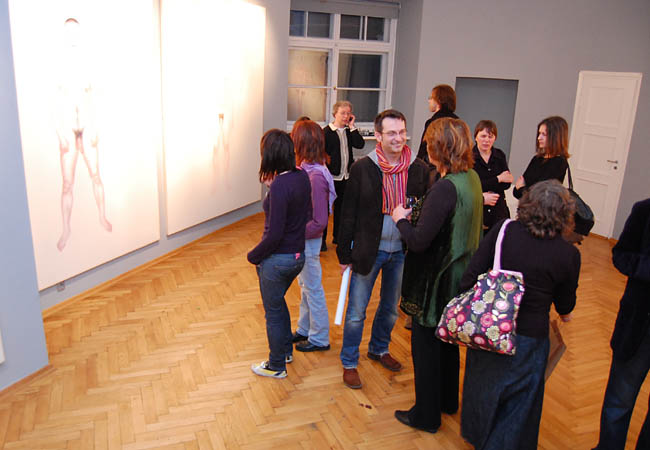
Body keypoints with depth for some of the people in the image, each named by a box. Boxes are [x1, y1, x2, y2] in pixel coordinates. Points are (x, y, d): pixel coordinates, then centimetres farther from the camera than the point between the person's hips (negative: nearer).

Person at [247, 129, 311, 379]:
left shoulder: (279, 186, -26)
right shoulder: (301, 176, -2)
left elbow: (274, 235, -25)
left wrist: (253, 256, -8)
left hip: (278, 259, -8)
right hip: (298, 254, 8)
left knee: (273, 313, 12)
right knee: (278, 302, 29)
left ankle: (276, 366, 32)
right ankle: (286, 350, 46)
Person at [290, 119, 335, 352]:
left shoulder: (315, 177, -27)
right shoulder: (305, 169, 0)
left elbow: (319, 222, -25)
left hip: (309, 242, -9)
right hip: (301, 240, 9)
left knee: (313, 290, 8)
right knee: (305, 287, 22)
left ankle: (319, 339, 27)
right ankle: (304, 330, 41)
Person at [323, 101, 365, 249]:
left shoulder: (349, 131, 9)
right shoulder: (326, 132, -9)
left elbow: (360, 144, -7)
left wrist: (352, 127, -7)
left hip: (345, 177, 6)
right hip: (330, 176, -6)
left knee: (341, 207, 15)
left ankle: (338, 236, 29)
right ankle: (321, 239, 13)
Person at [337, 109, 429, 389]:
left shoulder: (419, 169, -5)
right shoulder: (362, 168, -10)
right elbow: (349, 213, -5)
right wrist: (344, 253, -4)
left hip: (401, 252, 3)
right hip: (368, 251, -3)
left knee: (390, 309, 20)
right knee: (356, 312, 7)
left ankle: (379, 349, 45)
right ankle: (349, 363, 26)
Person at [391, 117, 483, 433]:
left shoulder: (445, 188, -27)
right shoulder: (472, 178, 1)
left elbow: (419, 241, -26)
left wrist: (400, 219, -8)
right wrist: (418, 214, 9)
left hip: (438, 280, -9)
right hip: (460, 277, 9)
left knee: (425, 344, 9)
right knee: (447, 340, 25)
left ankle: (426, 415, 27)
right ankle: (447, 400, 45)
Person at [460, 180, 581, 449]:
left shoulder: (503, 230, -12)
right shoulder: (569, 255, -13)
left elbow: (472, 274, -11)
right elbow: (565, 305, 2)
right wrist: (564, 313, 25)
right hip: (528, 336, -2)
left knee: (483, 385, 25)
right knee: (519, 398, 19)